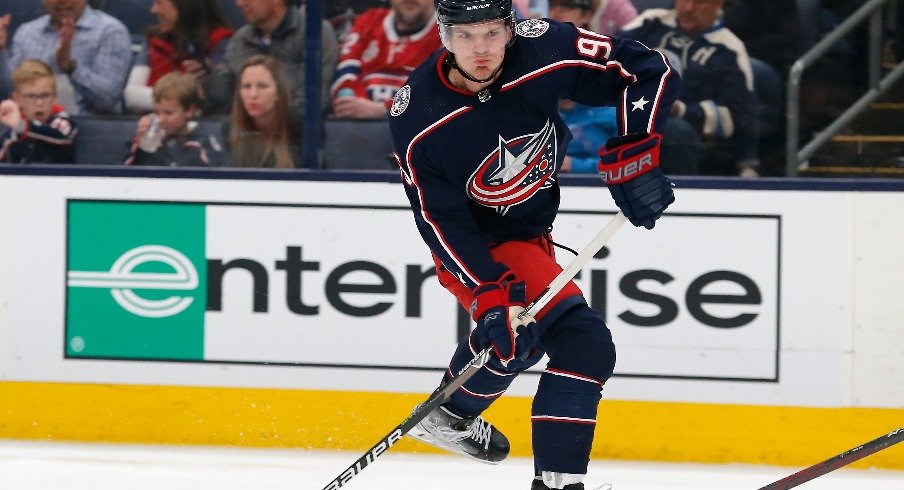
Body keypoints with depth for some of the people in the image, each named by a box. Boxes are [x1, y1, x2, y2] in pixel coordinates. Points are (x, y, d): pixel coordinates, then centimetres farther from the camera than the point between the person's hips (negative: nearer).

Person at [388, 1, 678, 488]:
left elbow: (650, 71, -15)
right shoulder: (417, 118, -27)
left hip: (531, 233, 5)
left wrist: (634, 153, -24)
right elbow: (442, 221, -22)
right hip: (477, 242, -5)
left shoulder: (546, 50, -23)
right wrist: (490, 294, -31)